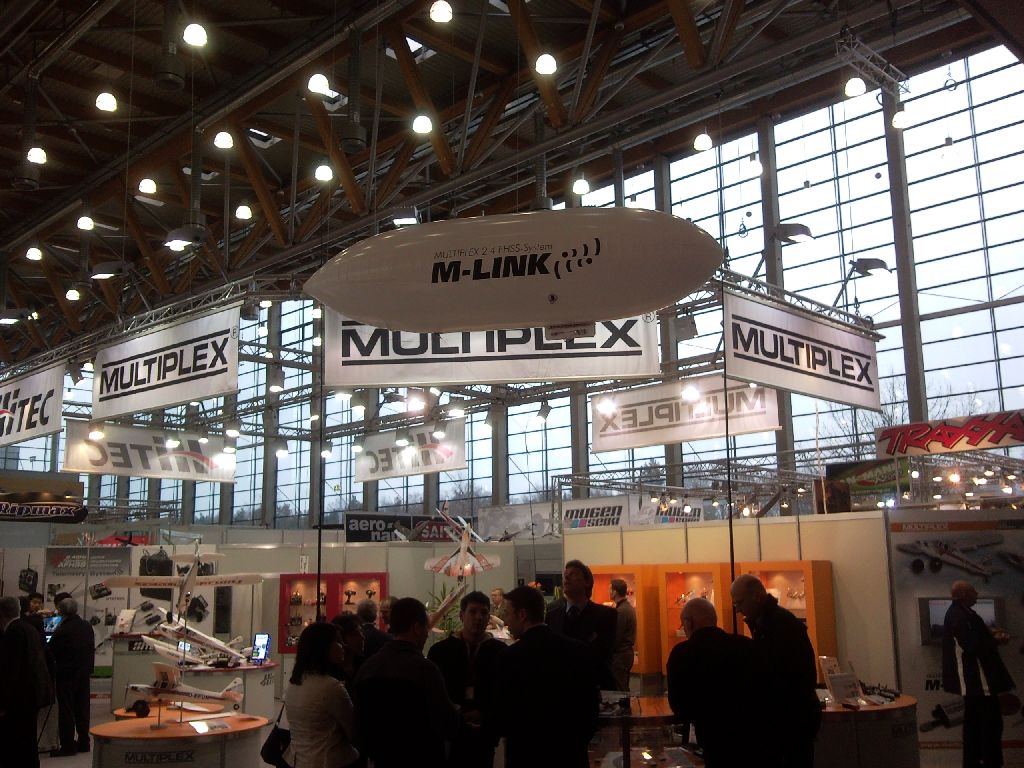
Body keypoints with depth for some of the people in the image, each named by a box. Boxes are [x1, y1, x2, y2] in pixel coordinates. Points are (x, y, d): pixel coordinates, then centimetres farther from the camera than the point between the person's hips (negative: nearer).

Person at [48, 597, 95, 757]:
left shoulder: (62, 631, -20)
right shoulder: (87, 626, 1)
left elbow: (51, 653, -12)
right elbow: (92, 649, 8)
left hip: (66, 675, -6)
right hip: (84, 673, 6)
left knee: (66, 711, 2)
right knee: (82, 709, 13)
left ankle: (68, 745, 5)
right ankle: (83, 742, 20)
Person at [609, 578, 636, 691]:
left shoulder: (621, 611, -19)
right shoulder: (628, 607, 12)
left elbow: (616, 637, -19)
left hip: (620, 655, -10)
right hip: (627, 652, 10)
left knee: (619, 689, -5)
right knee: (624, 689, 15)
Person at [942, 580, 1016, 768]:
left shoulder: (958, 612, 14)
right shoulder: (959, 616, -20)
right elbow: (973, 645, -26)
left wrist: (990, 638, 6)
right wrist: (994, 642, -11)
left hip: (972, 678, 11)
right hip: (977, 678, -11)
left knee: (975, 721, 15)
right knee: (991, 721, -5)